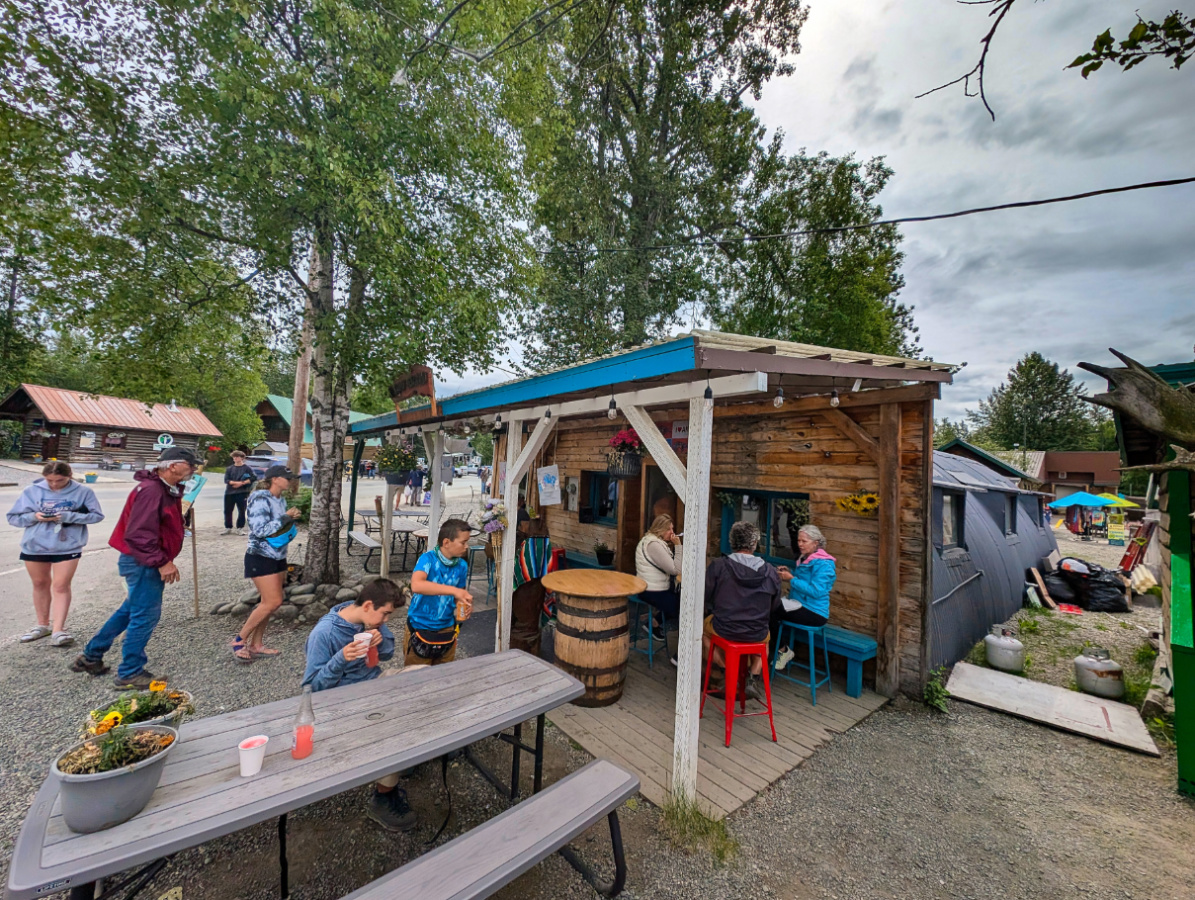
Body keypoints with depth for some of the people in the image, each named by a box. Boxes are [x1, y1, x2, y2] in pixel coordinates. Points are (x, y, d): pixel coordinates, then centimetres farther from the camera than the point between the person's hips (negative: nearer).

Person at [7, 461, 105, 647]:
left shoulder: (83, 492, -8)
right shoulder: (32, 491, -3)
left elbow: (97, 515, -9)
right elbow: (13, 518, 2)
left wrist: (68, 516, -22)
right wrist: (34, 516, -18)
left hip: (68, 546, -3)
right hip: (34, 546, 3)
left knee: (61, 586, -2)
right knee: (40, 584, 17)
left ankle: (58, 630, 1)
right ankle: (43, 625, 32)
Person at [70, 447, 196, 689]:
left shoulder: (166, 489, 8)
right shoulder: (151, 490, -24)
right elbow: (139, 534, -27)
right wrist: (162, 562, -24)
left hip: (145, 562, 10)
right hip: (143, 564, -10)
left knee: (130, 610, 23)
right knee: (145, 616, 1)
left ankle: (91, 656, 39)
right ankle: (129, 674, 14)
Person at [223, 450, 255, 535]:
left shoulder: (247, 468, 2)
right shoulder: (229, 469, 11)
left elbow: (252, 479, -7)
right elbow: (226, 480, 0)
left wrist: (242, 483, -17)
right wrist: (236, 482, -16)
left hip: (242, 493, -3)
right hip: (229, 492, 3)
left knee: (241, 511, 0)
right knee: (227, 511, 7)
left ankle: (240, 528, 10)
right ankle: (228, 528, 19)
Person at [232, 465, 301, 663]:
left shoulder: (280, 500, 8)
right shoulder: (260, 500, -17)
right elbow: (260, 529, -24)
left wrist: (292, 521, 0)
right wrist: (285, 518, -19)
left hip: (278, 556, 8)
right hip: (260, 558, -8)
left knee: (268, 603, 12)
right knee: (273, 602, -9)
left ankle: (256, 645, 22)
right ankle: (239, 640, 9)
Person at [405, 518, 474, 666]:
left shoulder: (462, 566, -4)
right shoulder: (428, 558, -19)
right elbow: (416, 585, -37)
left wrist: (464, 604, -13)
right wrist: (453, 590, -42)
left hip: (446, 630, 4)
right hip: (420, 629, -4)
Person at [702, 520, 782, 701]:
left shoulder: (718, 566, -16)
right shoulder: (771, 572, -11)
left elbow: (705, 598, -6)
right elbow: (774, 606, 2)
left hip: (724, 630, -1)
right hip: (756, 635, 2)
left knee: (704, 625, 30)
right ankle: (753, 676, 19)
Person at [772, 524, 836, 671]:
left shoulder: (823, 564, -14)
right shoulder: (804, 559, 13)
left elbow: (816, 591, -24)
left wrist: (792, 579, -21)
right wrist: (787, 575, 1)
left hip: (814, 613, -9)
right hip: (800, 605, 9)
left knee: (770, 610, -22)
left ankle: (783, 651, 0)